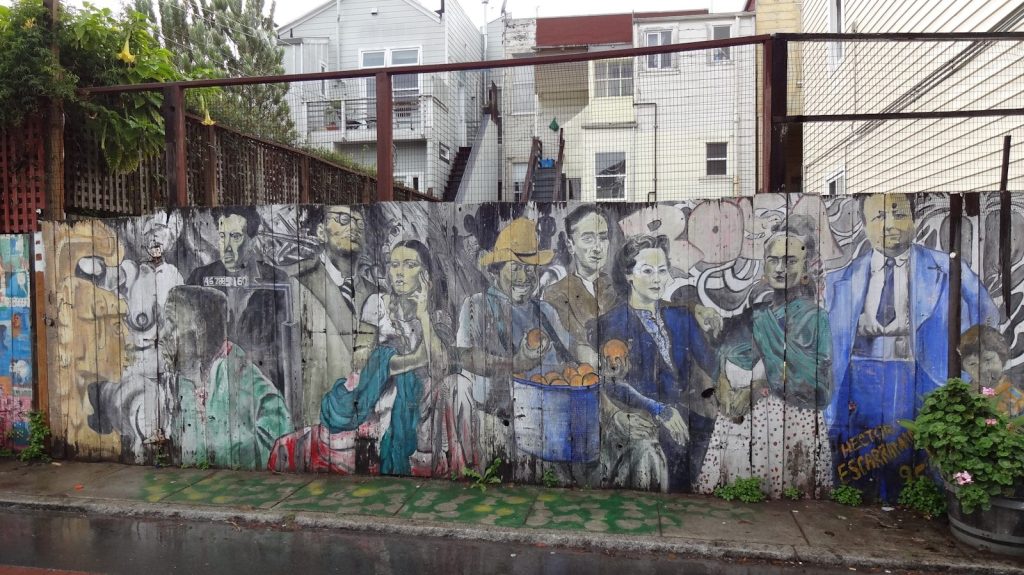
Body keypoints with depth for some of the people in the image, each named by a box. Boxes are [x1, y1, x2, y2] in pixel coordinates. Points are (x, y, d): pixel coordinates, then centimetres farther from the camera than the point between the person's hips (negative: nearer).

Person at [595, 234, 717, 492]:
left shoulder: (681, 317, 11)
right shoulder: (612, 323, -2)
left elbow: (710, 363, 1)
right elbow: (613, 384, -10)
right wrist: (660, 411, -17)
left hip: (683, 423, 3)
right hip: (638, 426, -3)